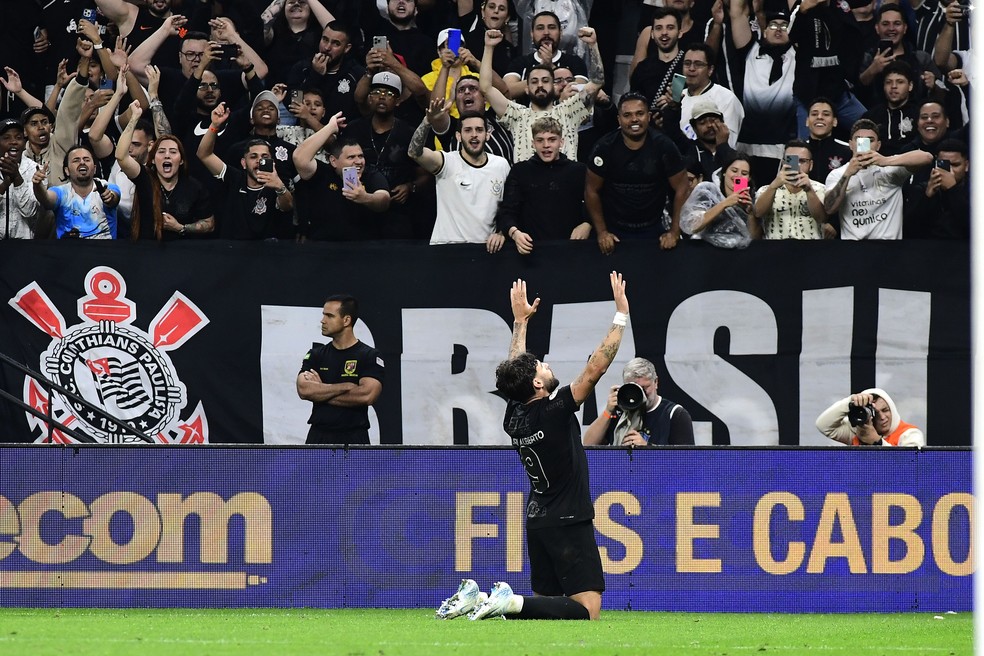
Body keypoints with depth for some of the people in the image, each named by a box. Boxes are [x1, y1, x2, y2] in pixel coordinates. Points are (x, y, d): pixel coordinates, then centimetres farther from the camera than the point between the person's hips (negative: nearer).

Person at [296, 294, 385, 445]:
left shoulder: (370, 356, -1)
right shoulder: (316, 355, 10)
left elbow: (367, 395, -16)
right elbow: (303, 389, -6)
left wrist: (321, 391, -8)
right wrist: (345, 387, -12)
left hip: (354, 438, -3)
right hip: (318, 437, 3)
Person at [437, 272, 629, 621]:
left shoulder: (514, 415, 3)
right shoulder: (554, 412, -16)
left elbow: (514, 370, 22)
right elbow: (595, 369, -18)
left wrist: (520, 322, 32)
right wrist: (621, 315, -13)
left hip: (538, 523, 8)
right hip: (568, 523, -8)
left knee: (544, 602, 16)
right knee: (586, 610, -12)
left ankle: (476, 599, -3)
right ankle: (511, 603, -25)